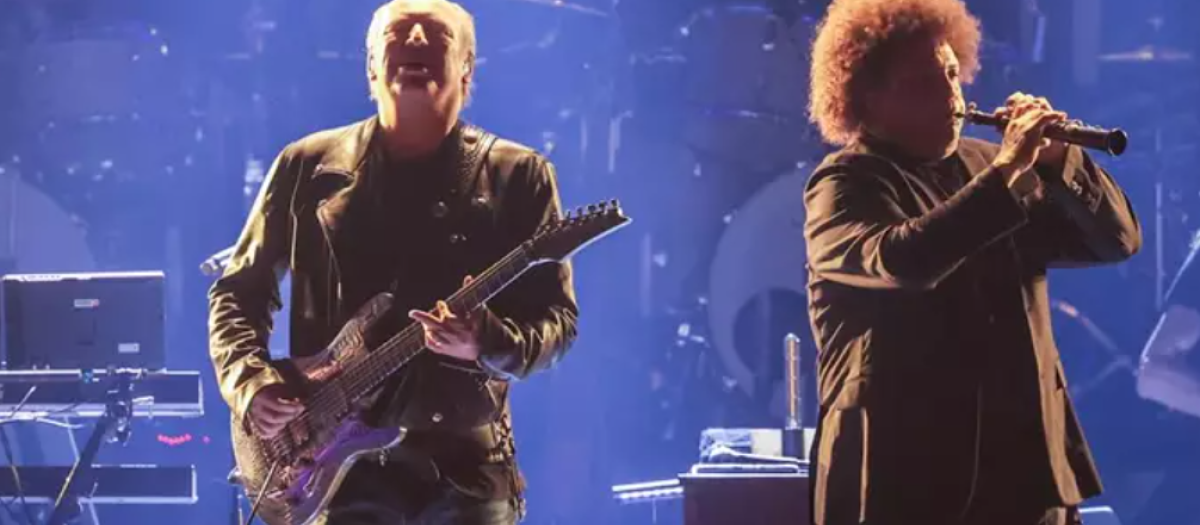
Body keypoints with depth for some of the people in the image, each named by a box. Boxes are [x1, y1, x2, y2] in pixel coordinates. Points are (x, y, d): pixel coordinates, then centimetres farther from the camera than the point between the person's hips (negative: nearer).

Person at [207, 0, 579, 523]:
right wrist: (249, 381, -4)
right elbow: (237, 292, 15)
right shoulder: (308, 167, 8)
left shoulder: (517, 176, 4)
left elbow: (557, 319, 0)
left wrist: (488, 343, -21)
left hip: (465, 464, 0)